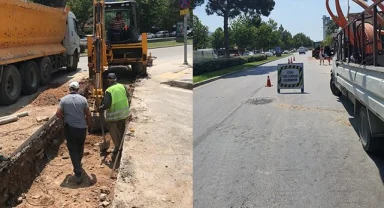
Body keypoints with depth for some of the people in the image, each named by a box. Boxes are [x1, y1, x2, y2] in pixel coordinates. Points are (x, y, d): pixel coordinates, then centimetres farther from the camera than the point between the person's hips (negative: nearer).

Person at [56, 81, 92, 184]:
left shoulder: (64, 99, -3)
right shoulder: (83, 99, -3)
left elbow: (58, 114, -6)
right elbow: (88, 114, -1)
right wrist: (89, 125, 14)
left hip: (69, 128, -1)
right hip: (81, 128, 1)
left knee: (73, 150, 3)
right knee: (80, 148, 23)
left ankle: (78, 173, -4)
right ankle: (78, 165, 43)